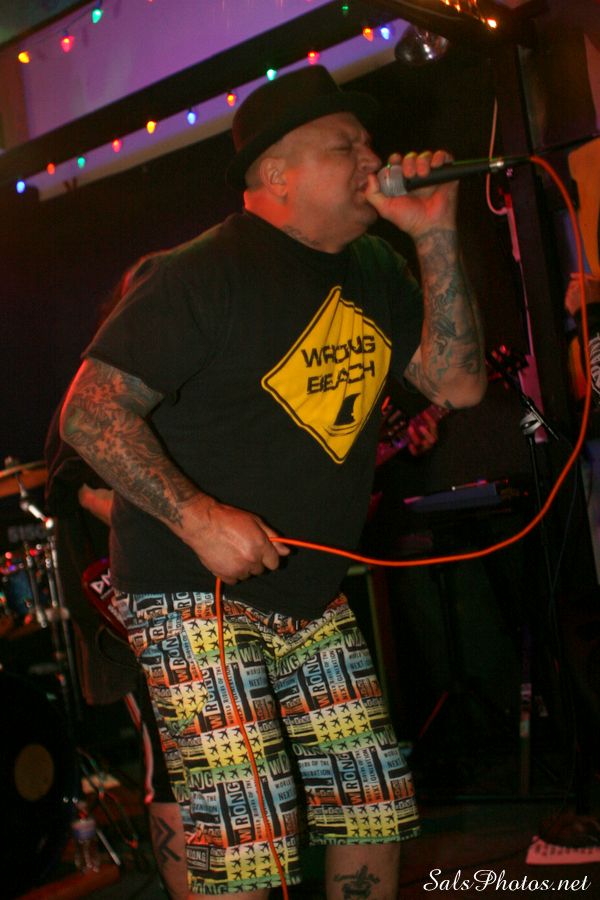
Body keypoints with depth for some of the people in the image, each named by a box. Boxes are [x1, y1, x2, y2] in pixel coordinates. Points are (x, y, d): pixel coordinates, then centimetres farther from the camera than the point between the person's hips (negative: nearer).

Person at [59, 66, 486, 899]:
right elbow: (89, 412, -16)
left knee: (374, 808, 10)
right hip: (192, 592, -7)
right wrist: (197, 516, -26)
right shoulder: (205, 274, -13)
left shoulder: (372, 273, 9)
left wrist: (437, 238, -6)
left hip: (313, 598, 8)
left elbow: (458, 383, 1)